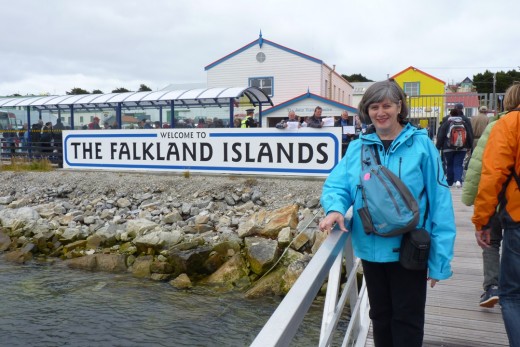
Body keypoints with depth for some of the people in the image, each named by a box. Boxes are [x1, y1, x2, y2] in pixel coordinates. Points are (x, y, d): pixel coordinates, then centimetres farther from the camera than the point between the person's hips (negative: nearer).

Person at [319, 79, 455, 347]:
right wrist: (336, 208, -26)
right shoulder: (357, 147, 1)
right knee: (380, 316, 22)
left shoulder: (420, 145, -9)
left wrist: (439, 257, -13)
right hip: (371, 249, 4)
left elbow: (439, 202, -10)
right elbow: (336, 185, -2)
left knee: (407, 320, 12)